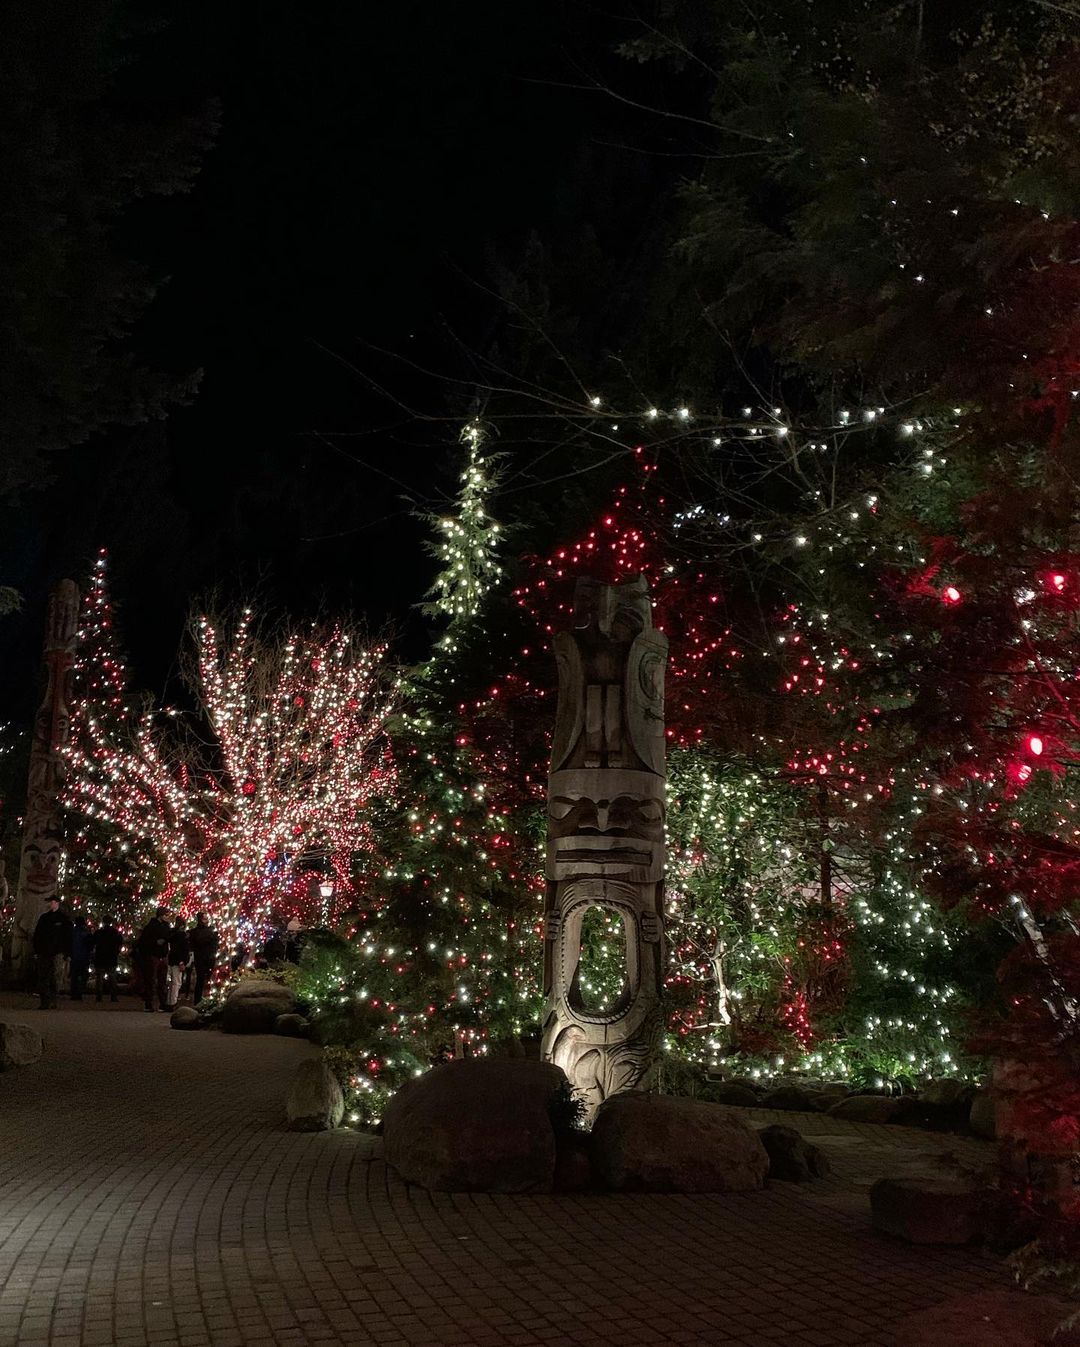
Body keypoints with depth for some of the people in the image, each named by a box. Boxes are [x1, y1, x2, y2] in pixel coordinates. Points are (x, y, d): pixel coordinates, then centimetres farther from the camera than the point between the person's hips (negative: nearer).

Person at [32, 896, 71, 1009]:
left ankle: (52, 1001, -5)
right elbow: (37, 935, 17)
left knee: (55, 977, -9)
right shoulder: (43, 917, 16)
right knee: (43, 978, 2)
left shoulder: (63, 918, 4)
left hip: (57, 953, -4)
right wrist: (36, 951, 8)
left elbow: (68, 936, 2)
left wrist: (66, 952, -5)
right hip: (44, 952, 4)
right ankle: (45, 1002, 5)